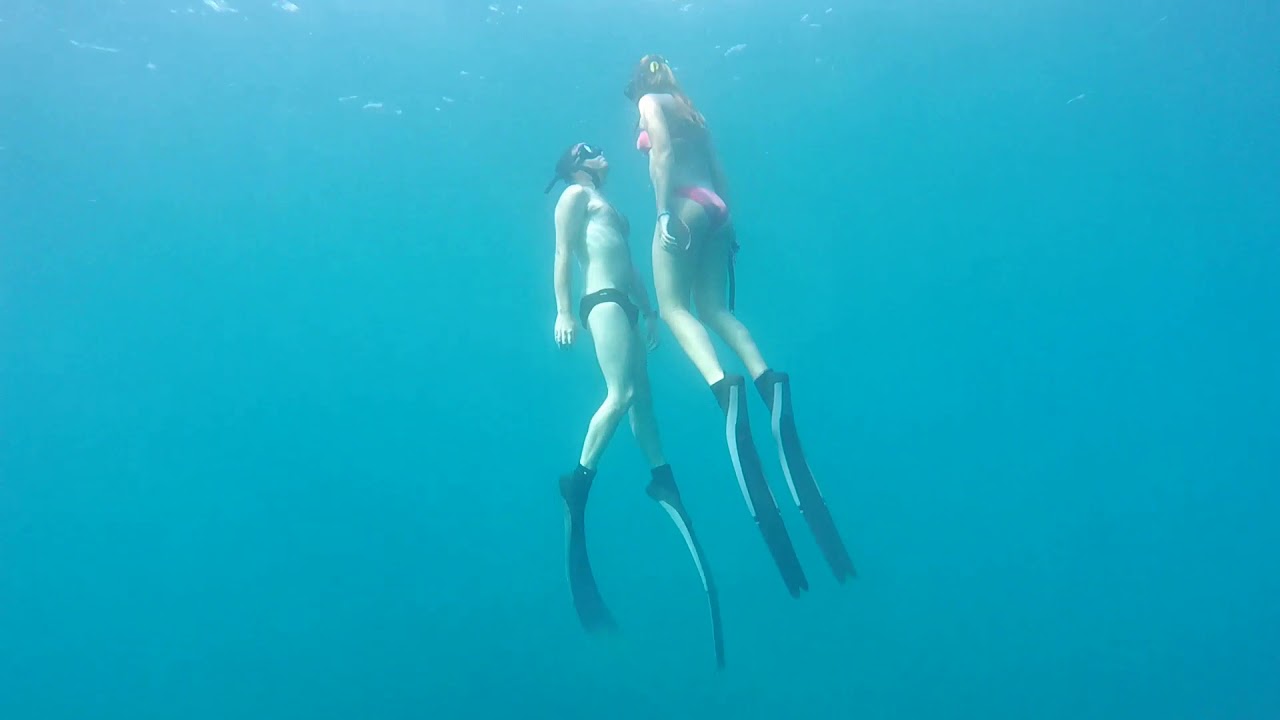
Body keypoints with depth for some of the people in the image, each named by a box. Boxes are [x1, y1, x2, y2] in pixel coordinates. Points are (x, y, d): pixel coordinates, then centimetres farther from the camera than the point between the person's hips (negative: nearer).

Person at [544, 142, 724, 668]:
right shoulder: (576, 195, 5)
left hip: (622, 304, 9)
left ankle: (661, 476, 12)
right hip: (601, 301, -9)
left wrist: (648, 311, 22)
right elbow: (563, 255, -7)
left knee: (643, 397, 7)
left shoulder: (606, 206, 31)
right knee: (621, 395, -19)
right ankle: (579, 482, -13)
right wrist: (563, 312, -17)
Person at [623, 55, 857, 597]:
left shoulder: (651, 102, 8)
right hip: (714, 207, 8)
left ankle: (724, 386, -37)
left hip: (685, 207, -8)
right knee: (712, 308, 5)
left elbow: (664, 152, -11)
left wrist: (666, 211, -19)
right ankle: (767, 379, -15)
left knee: (673, 306, -14)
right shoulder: (691, 111, 29)